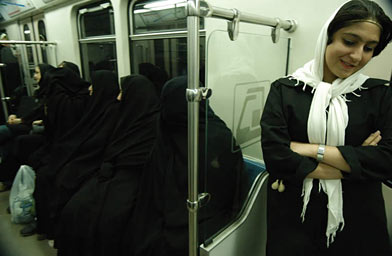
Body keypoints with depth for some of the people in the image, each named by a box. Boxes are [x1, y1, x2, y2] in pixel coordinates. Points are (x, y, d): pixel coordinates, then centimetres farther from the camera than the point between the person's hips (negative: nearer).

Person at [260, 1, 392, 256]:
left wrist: (311, 149, -17)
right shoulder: (284, 90, -6)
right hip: (292, 220, -1)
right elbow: (275, 156, -18)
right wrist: (353, 162, -13)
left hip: (358, 222, 2)